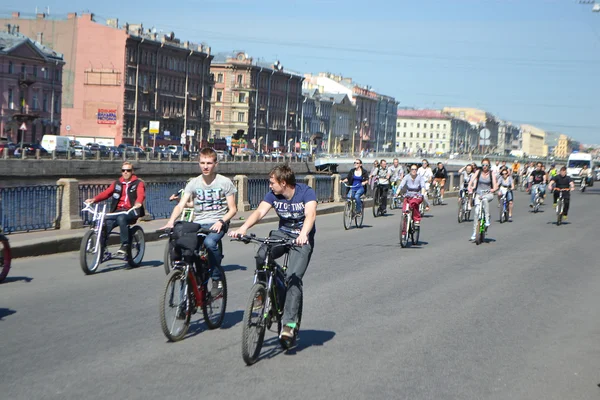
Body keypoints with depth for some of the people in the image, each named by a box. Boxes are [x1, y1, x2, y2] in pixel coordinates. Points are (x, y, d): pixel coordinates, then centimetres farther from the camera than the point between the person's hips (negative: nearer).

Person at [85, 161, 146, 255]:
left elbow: (141, 194, -15)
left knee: (121, 218, -37)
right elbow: (106, 193, 2)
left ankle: (125, 245, -31)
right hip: (118, 210, 4)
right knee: (106, 223, -25)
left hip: (131, 211, -4)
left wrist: (138, 203, -39)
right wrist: (94, 199, -16)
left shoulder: (138, 183, 5)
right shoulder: (117, 183, 16)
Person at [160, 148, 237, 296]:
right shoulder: (193, 183, 6)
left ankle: (217, 280, -18)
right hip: (198, 223, 3)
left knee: (209, 242, -36)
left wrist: (221, 221, -17)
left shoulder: (225, 182, 1)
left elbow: (232, 209, 2)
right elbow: (180, 205, -4)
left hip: (217, 224, -3)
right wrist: (171, 222, -23)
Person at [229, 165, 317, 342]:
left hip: (302, 238, -4)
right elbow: (260, 211, -17)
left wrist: (303, 234, -53)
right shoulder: (273, 195, -4)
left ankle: (289, 322, -20)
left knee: (294, 277, -22)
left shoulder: (306, 192, -16)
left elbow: (310, 214, -33)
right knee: (261, 257, -27)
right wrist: (243, 228, -36)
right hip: (282, 233, 4)